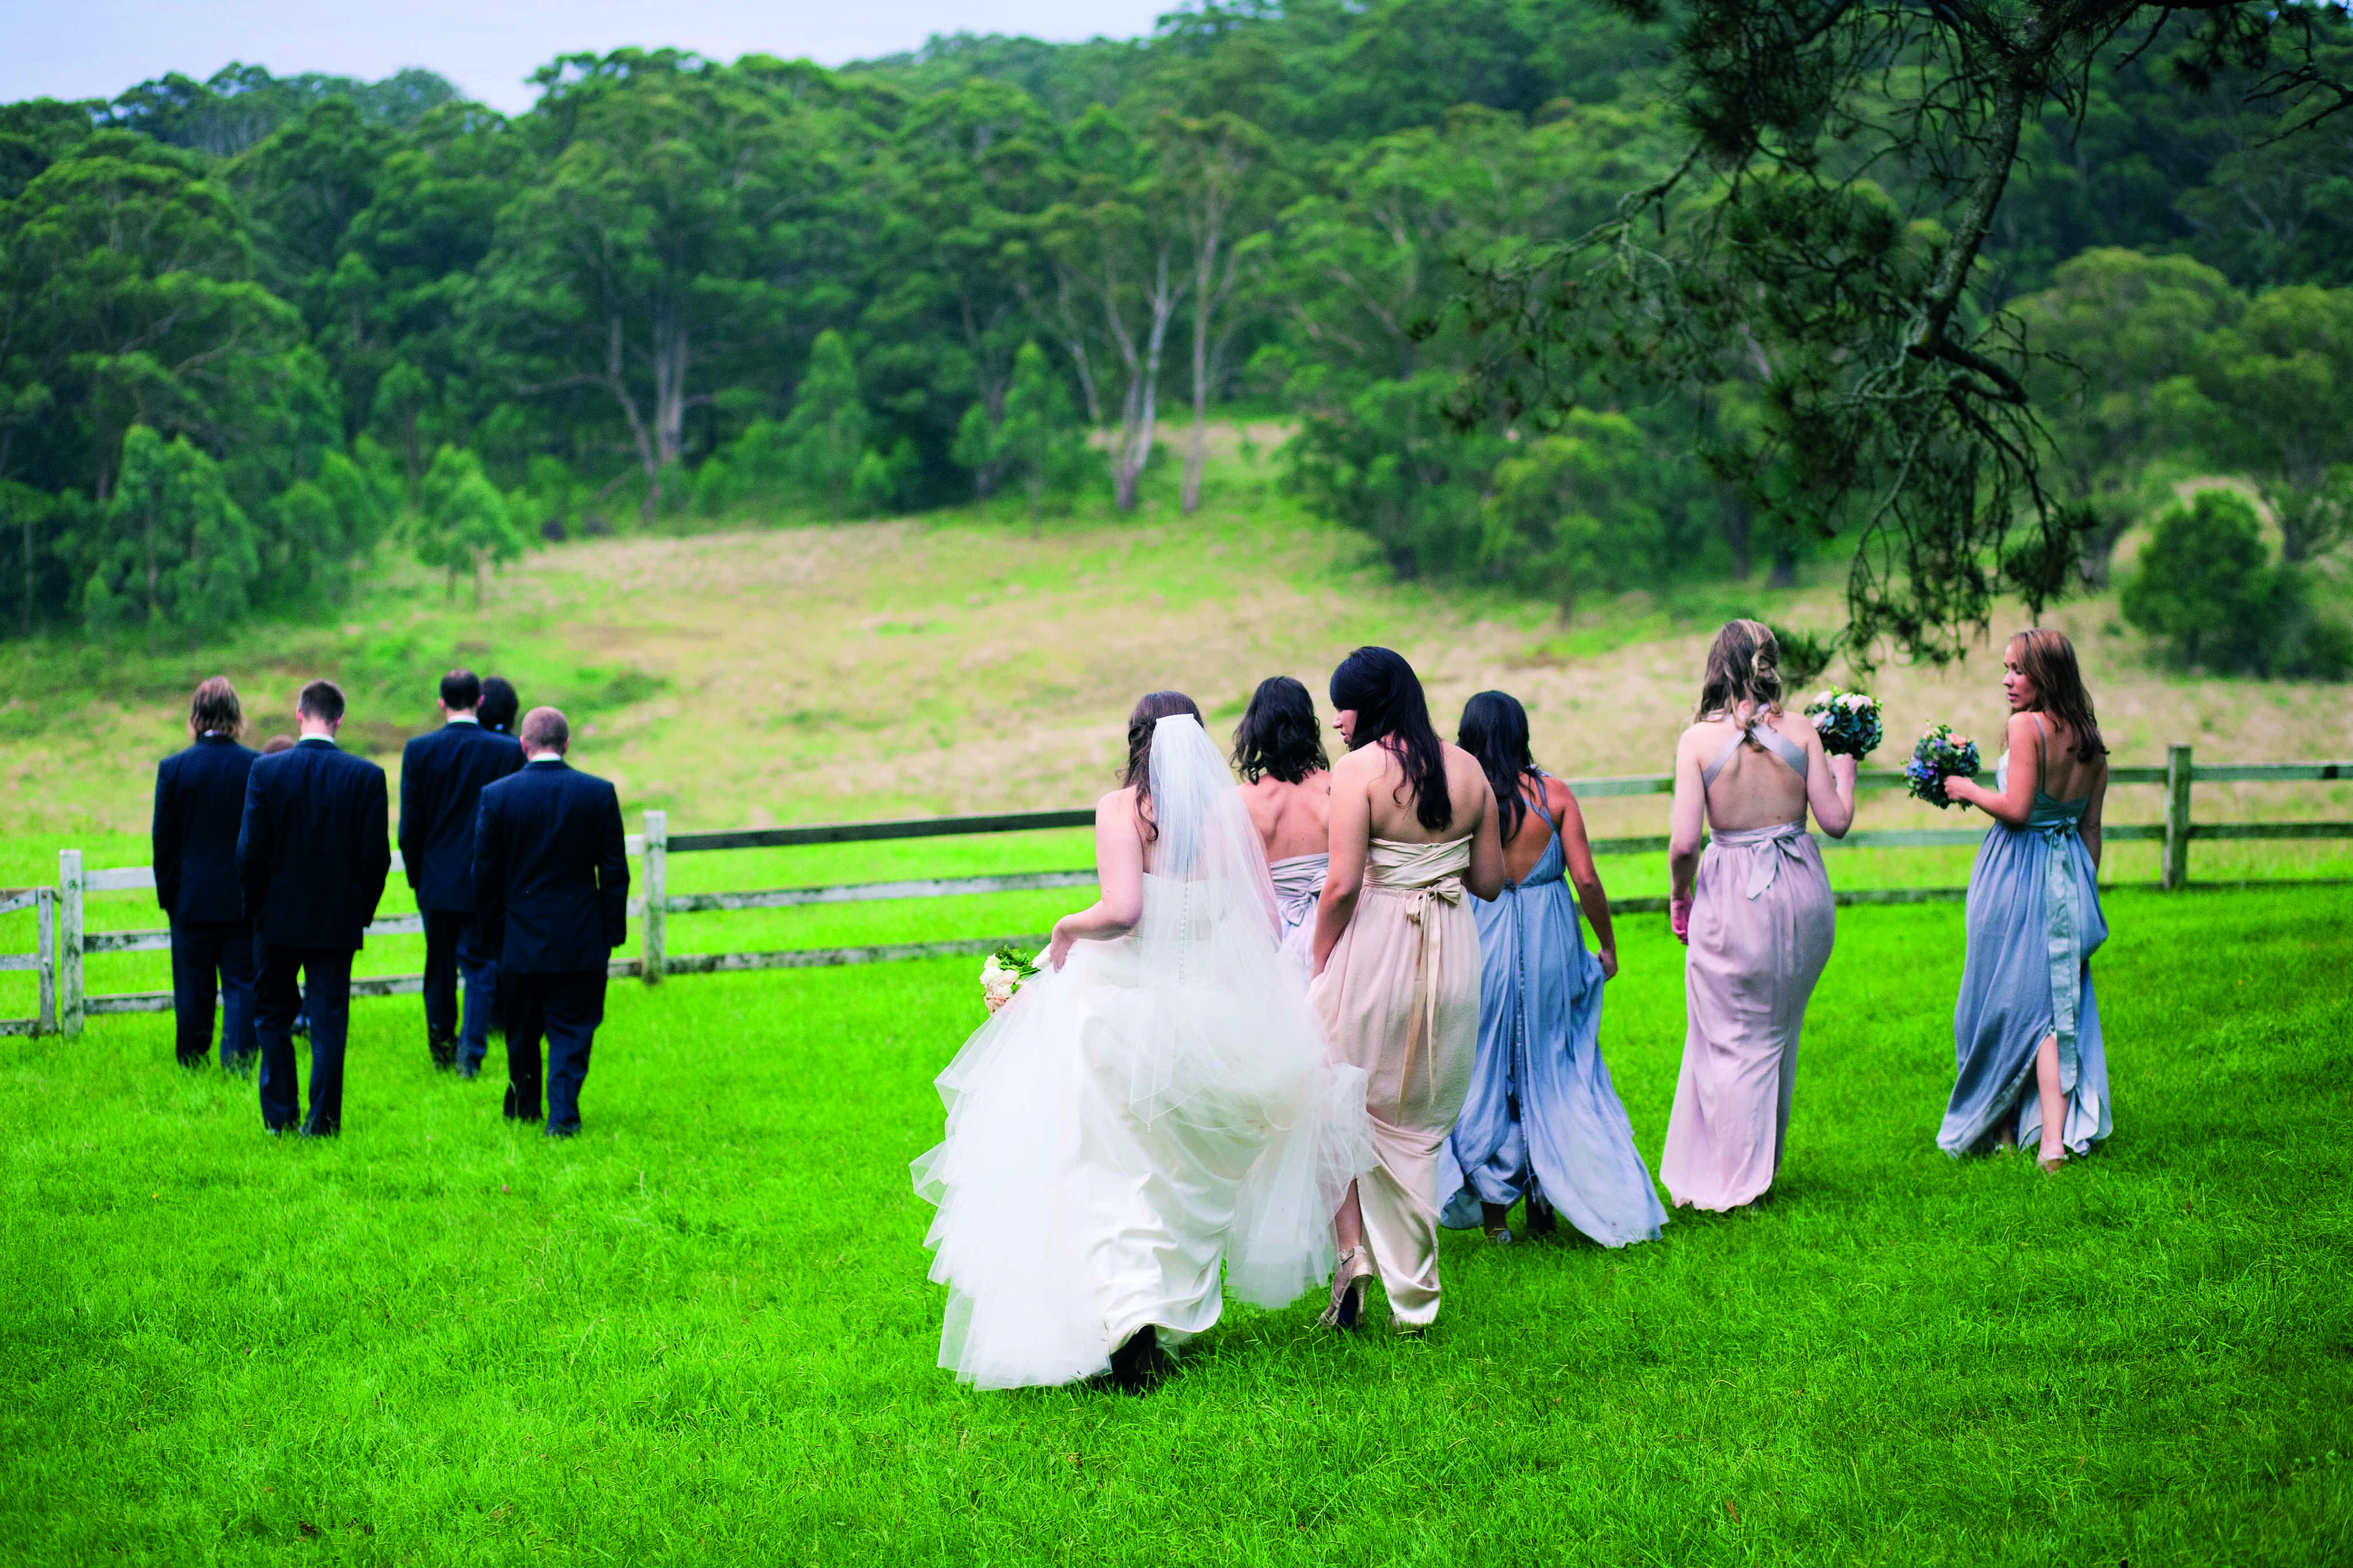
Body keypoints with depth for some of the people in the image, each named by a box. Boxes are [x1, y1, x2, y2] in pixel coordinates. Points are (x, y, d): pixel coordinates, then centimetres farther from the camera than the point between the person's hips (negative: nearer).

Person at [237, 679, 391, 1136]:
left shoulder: (266, 771, -9)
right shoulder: (367, 776, -8)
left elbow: (250, 850, -8)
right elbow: (376, 857, -7)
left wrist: (255, 907, 6)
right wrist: (362, 913, 7)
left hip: (278, 916, 0)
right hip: (338, 919, 0)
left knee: (273, 1016, 15)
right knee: (329, 1021, 5)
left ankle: (278, 1115, 15)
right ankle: (323, 1120, 5)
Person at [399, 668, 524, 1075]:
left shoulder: (419, 749, -6)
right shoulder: (509, 751, -7)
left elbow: (410, 823, -3)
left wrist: (416, 876, 9)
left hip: (436, 883, 1)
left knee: (440, 968, 15)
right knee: (480, 969, 5)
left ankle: (441, 1048, 23)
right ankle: (471, 1053, -4)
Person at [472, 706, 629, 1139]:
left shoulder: (496, 795, -7)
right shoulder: (599, 793, -6)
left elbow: (484, 875, -2)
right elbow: (615, 872, -3)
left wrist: (489, 933, 10)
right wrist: (613, 932, 6)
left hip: (520, 938, 1)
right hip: (582, 940, -1)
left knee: (521, 1030, 17)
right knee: (571, 1031, 4)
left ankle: (524, 1107, 31)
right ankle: (563, 1115, -5)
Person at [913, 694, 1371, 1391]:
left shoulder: (1121, 808, -9)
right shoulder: (1230, 809, 1)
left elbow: (1122, 909, -21)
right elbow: (1266, 918, 1)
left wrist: (1065, 930, -3)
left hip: (1127, 1007, -4)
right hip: (1213, 1010, 4)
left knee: (1108, 1171, 0)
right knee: (1186, 1172, 20)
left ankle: (1129, 1309, -19)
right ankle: (1176, 1303, 26)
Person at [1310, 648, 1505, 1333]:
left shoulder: (1359, 770, -13)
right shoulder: (1467, 768, 4)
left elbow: (1343, 885, -18)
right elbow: (1490, 880, 8)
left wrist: (1320, 966, -5)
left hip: (1376, 946, -5)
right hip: (1454, 953, 5)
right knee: (1419, 1122, 15)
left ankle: (1353, 1252, -1)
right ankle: (1414, 1296, 19)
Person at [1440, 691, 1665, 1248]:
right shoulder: (1554, 794, -5)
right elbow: (1586, 877, -6)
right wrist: (1607, 945, 6)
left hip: (1481, 943, -1)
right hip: (1549, 941, 1)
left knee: (1485, 1070, 10)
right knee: (1552, 1069, 16)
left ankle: (1494, 1210, 14)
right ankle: (1545, 1190, 16)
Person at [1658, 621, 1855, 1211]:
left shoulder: (1699, 739, -9)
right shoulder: (1799, 731, -3)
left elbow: (1683, 842, -14)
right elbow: (1836, 821, -1)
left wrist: (1679, 896, 5)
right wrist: (1844, 772, 19)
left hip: (1733, 897, -3)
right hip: (1801, 891, 3)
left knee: (1730, 1041, 10)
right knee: (1778, 1035, 18)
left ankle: (1731, 1179, 15)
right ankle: (1764, 1162, 29)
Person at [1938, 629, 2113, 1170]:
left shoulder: (2026, 726, -15)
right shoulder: (2090, 740, 6)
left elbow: (2016, 808, -20)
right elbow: (2091, 828, 11)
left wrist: (1969, 791, -3)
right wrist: (2083, 891, 18)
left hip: (2019, 873, -6)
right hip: (2069, 873, 6)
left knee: (2005, 998, 7)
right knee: (2059, 1001, 6)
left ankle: (1993, 1126, 18)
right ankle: (2058, 1134, -2)